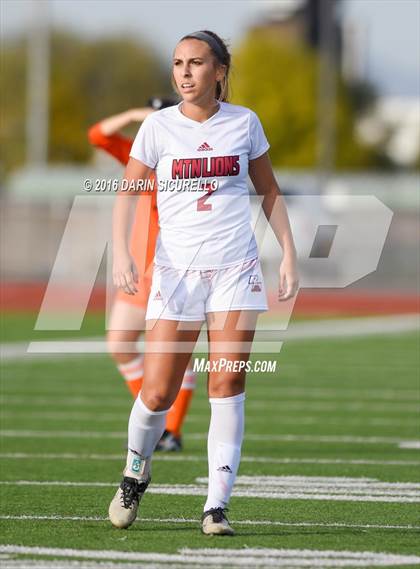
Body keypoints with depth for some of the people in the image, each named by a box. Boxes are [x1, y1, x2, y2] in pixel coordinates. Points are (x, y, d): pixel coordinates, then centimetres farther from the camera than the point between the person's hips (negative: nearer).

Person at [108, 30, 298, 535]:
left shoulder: (244, 123, 4)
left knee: (228, 385, -9)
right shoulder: (158, 126, 0)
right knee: (158, 393, -4)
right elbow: (127, 194, 2)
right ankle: (135, 471, 25)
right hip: (176, 270, -1)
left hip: (236, 270, 1)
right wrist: (121, 252, -13)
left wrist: (288, 253, 8)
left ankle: (217, 505, -6)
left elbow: (269, 191, 15)